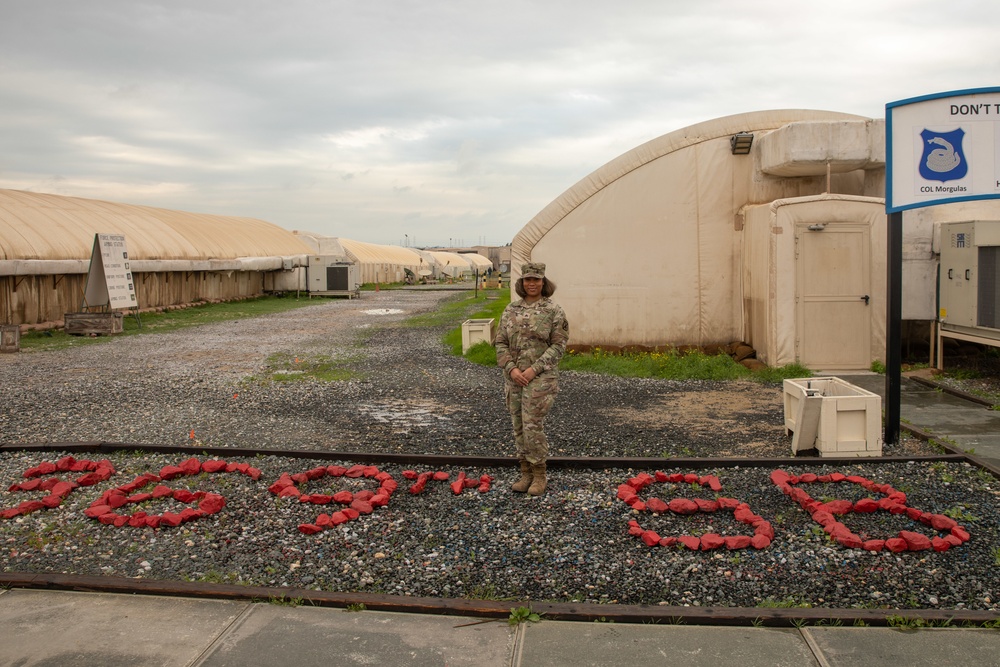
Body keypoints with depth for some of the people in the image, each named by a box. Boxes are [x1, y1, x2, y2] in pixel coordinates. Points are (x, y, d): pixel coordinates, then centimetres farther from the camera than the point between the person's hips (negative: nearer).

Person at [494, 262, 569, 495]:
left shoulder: (553, 310, -6)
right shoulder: (511, 310, 6)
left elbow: (559, 345, -9)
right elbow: (501, 343, 5)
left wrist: (534, 370, -17)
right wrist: (511, 369, -11)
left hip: (540, 377, -5)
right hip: (514, 377, 5)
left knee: (532, 425, -9)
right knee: (519, 426, 8)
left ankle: (539, 476, 7)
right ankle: (526, 474, 20)